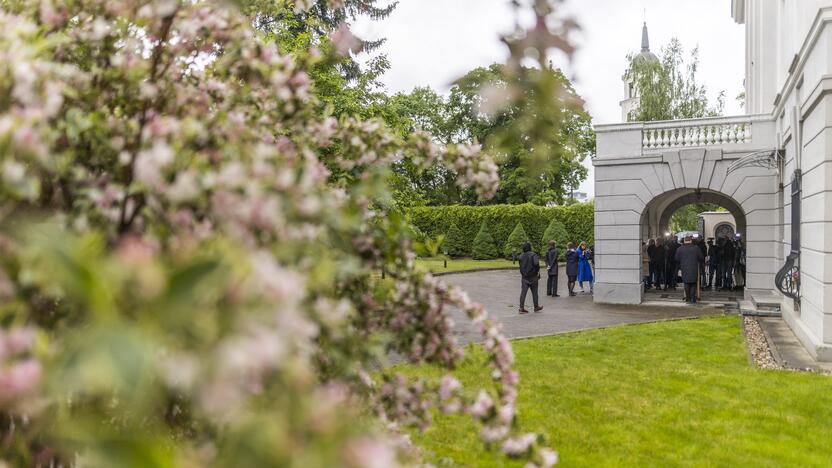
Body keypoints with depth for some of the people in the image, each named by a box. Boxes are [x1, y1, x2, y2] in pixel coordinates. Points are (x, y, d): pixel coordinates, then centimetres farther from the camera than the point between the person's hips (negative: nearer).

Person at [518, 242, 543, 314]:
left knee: (523, 292, 1)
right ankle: (536, 307, 22)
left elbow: (521, 266, 8)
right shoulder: (533, 255, -11)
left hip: (524, 277, 4)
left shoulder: (521, 256, 5)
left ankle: (521, 308, -5)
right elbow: (536, 264, -23)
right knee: (534, 293, 11)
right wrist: (538, 271, -8)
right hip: (533, 277, -4)